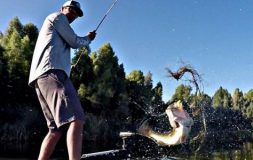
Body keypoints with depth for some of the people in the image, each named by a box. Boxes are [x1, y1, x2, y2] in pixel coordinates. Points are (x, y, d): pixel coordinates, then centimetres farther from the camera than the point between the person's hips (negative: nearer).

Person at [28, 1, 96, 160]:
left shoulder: (53, 27, 39)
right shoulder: (57, 17, 12)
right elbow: (75, 42, 5)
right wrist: (88, 39, 24)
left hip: (42, 76, 10)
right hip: (51, 71, -10)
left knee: (56, 129, 7)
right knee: (76, 120, -27)